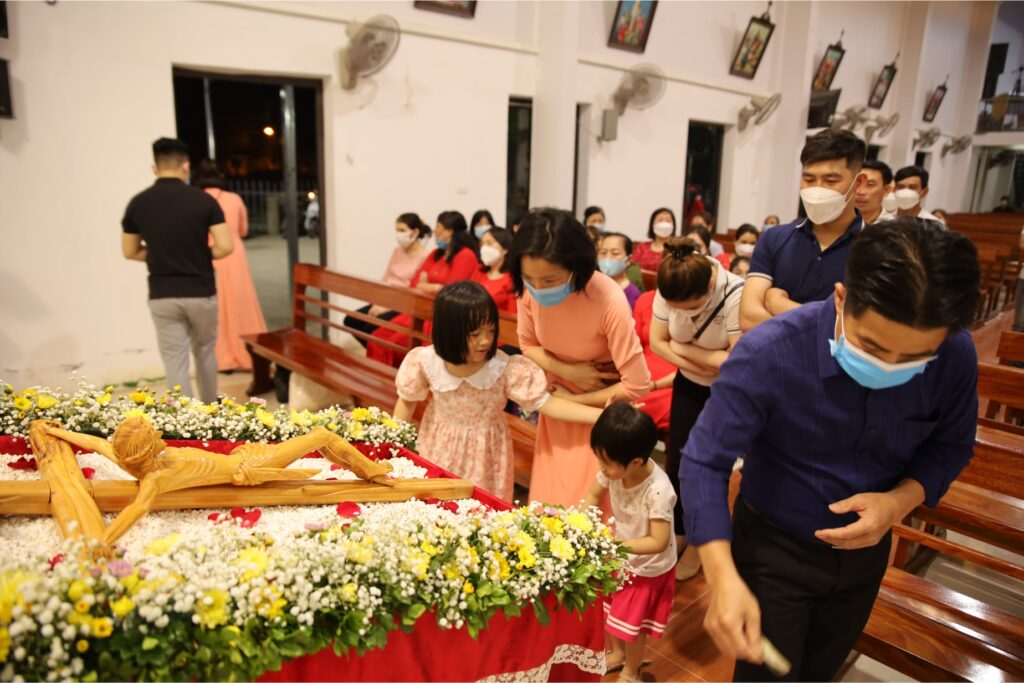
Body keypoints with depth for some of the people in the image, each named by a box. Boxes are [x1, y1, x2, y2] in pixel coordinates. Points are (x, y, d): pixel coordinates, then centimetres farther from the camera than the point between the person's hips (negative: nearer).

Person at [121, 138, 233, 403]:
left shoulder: (138, 204, -1)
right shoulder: (203, 200, -7)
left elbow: (130, 252, 8)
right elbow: (225, 247, -12)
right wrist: (201, 256, 7)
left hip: (162, 296, 0)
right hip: (201, 292, 0)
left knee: (175, 363, 4)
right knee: (205, 352, 20)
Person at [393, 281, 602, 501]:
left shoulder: (504, 368, -24)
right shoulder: (426, 362, -20)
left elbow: (545, 403, -23)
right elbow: (407, 401, -2)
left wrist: (599, 415, -32)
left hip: (485, 454, -1)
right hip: (439, 447, 1)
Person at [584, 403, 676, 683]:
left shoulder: (658, 491, -39)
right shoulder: (615, 469, -23)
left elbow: (659, 542, -32)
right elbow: (593, 495, -5)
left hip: (647, 566, -5)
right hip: (620, 555, 5)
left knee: (632, 624, 16)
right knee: (611, 610, 25)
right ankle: (617, 653, 55)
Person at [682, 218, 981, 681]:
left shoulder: (955, 357, -20)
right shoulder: (769, 353, -32)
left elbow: (951, 445, -2)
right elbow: (705, 462, -28)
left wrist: (901, 500, -22)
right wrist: (724, 578, -39)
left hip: (865, 551, 4)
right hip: (773, 547, -4)